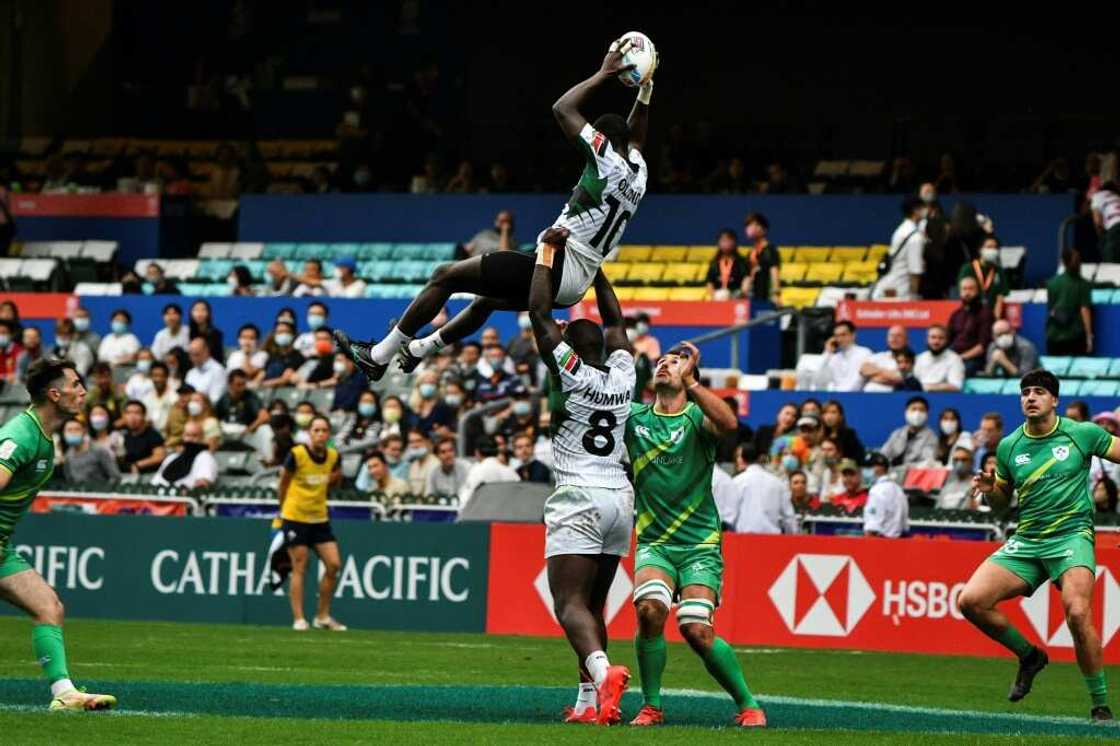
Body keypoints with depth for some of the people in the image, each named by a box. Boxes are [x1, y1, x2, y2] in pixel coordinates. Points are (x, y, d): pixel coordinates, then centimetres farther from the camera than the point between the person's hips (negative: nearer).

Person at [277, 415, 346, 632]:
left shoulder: (333, 456, 0)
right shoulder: (297, 455, -14)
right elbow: (283, 483, -1)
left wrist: (336, 478, -5)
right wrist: (284, 509, 8)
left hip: (320, 518, 5)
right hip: (295, 517, -5)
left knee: (334, 565, -1)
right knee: (299, 568, -4)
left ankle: (322, 616, 12)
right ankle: (298, 620, 1)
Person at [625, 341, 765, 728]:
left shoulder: (696, 417, -2)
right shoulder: (634, 417, 8)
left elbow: (729, 422, -24)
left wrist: (689, 380, -25)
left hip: (699, 543, -2)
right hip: (653, 543, 2)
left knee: (697, 630, -17)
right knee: (649, 608, -26)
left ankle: (748, 706, 3)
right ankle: (651, 707, -10)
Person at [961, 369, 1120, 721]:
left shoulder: (1082, 433, 0)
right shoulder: (1009, 447, 9)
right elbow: (1001, 501, 19)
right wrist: (989, 490, -3)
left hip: (1072, 534, -4)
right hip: (1026, 541, 4)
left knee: (1077, 612, -28)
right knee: (971, 601, -12)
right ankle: (1029, 655, 13)